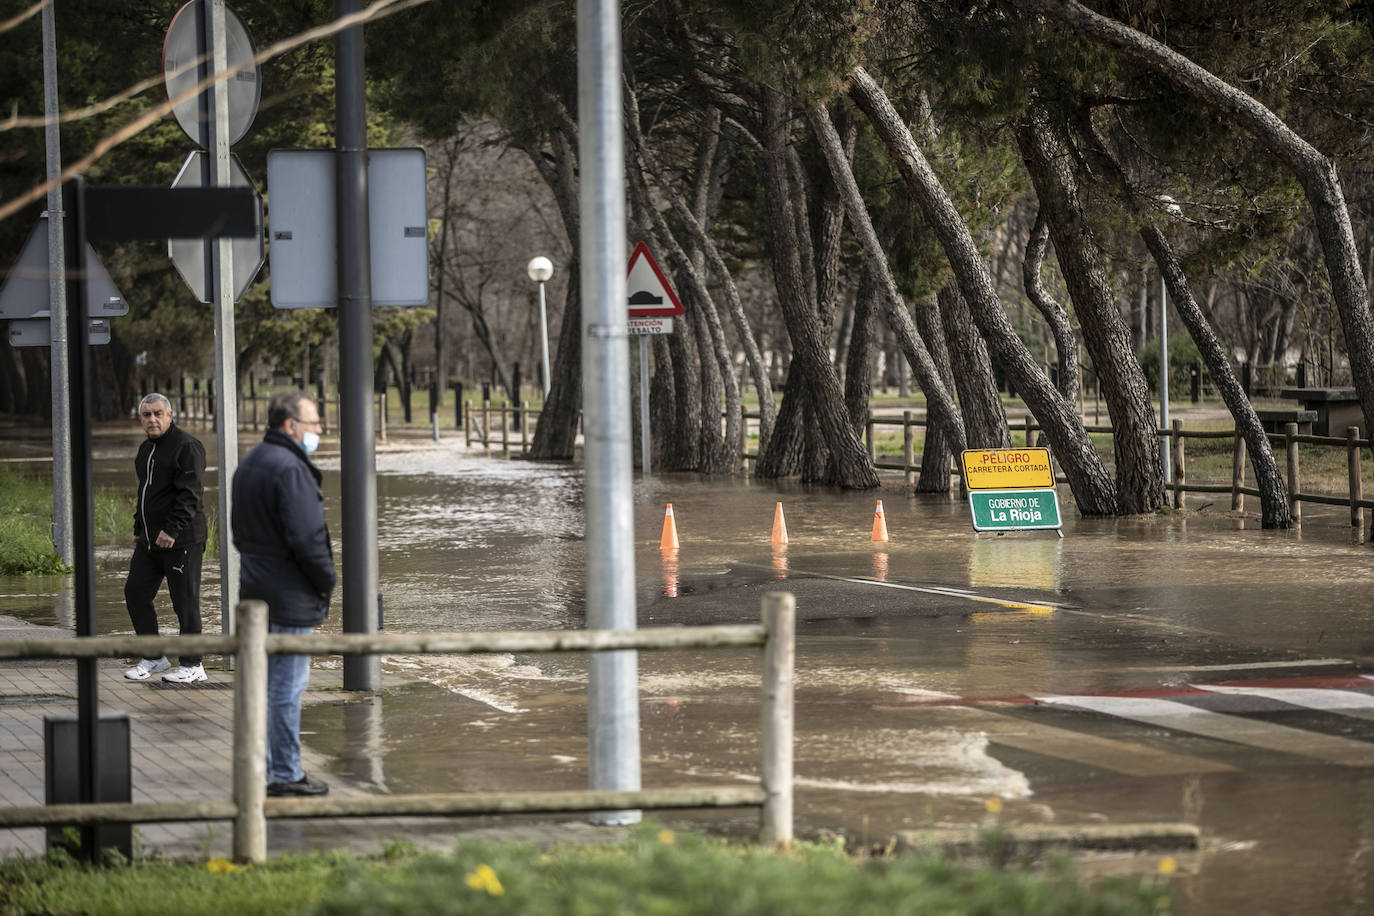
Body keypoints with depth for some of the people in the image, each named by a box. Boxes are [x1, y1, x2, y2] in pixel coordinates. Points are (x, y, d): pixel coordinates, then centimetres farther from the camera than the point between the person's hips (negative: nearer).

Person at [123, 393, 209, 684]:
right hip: (149, 540, 9)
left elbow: (189, 493, -20)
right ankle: (153, 658, 17)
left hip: (181, 540, -9)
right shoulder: (146, 450, 17)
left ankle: (191, 665, 5)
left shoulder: (186, 446, -12)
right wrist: (138, 530, 25)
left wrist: (172, 529, -27)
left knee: (185, 602, -3)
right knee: (135, 594, 7)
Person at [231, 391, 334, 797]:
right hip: (289, 597, -10)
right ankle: (286, 775, -2)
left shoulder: (248, 466, 14)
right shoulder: (289, 469, -18)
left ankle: (262, 768, 20)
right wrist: (326, 581, -9)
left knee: (263, 683, 15)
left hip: (256, 594, 10)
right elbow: (306, 538, -22)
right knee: (288, 686, -5)